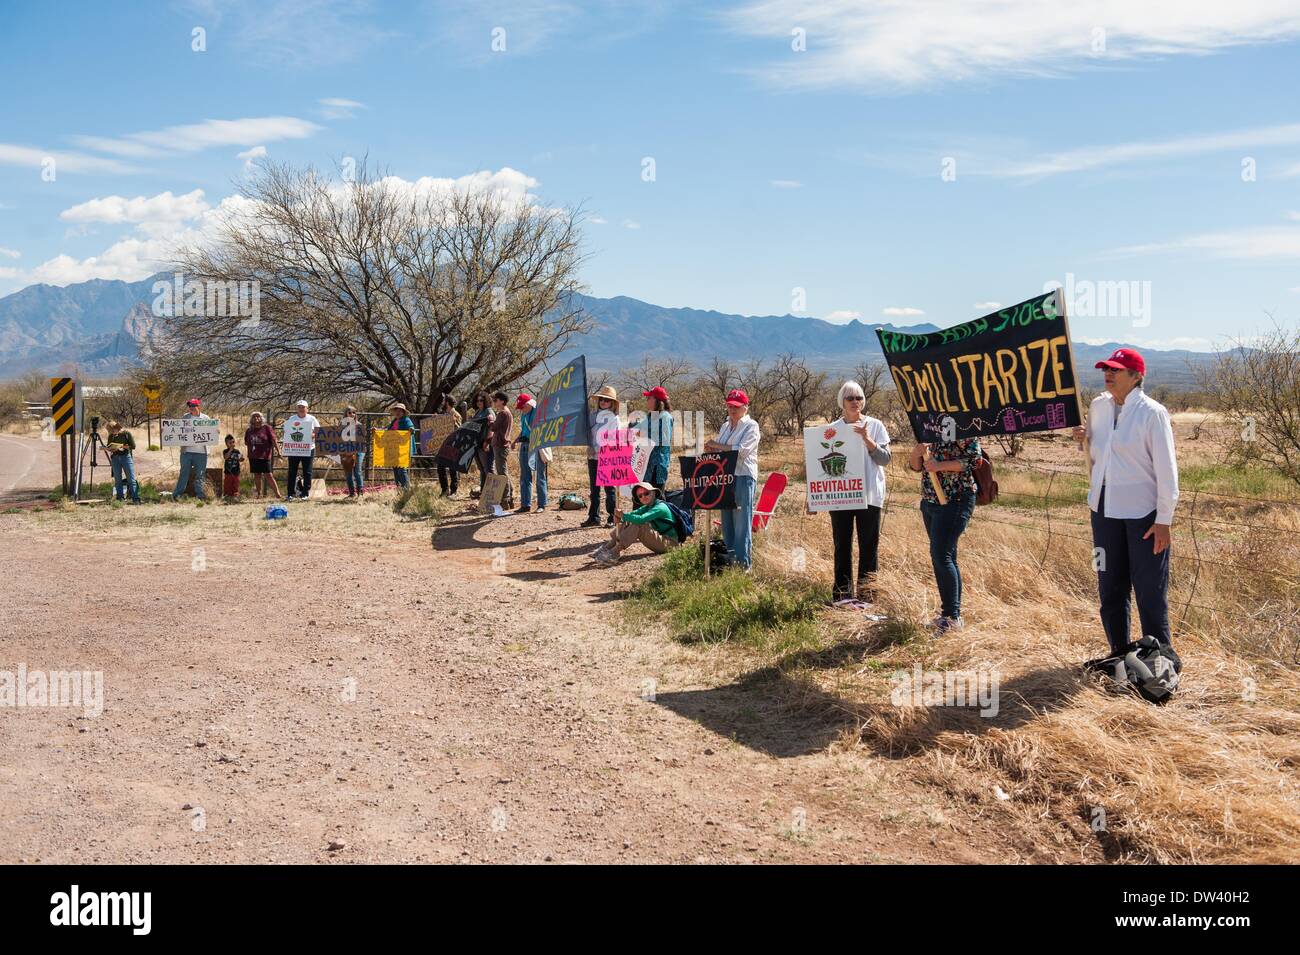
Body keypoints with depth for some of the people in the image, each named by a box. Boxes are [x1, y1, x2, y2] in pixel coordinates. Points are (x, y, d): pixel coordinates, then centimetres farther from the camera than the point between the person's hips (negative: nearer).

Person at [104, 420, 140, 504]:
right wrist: (107, 448, -7)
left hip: (126, 457, -4)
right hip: (115, 458, 4)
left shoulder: (126, 433, -3)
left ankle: (135, 499, -9)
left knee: (131, 480, -6)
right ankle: (120, 498, 7)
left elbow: (133, 446, -4)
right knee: (117, 480, 4)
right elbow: (109, 448, 15)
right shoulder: (111, 436, 7)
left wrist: (123, 446, -16)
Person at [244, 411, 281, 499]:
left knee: (268, 475, -9)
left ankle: (277, 494, -5)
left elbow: (274, 440, -8)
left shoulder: (267, 428, -2)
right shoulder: (249, 431, 12)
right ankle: (259, 494, 18)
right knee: (257, 475, 10)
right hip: (253, 457, 5)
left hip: (264, 456, -5)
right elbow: (246, 442, 24)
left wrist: (278, 451, -16)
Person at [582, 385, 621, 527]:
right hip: (593, 457, 6)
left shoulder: (614, 418, -3)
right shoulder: (593, 416, 13)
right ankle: (594, 517, 15)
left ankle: (612, 518, 3)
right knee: (594, 489, 10)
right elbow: (586, 432, 15)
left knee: (609, 489, -1)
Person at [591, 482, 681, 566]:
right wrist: (619, 517, -25)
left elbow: (641, 519, -33)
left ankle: (614, 554, -32)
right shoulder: (647, 507, 11)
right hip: (658, 541, 9)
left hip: (668, 542, -9)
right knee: (627, 522, -2)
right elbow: (633, 514, -5)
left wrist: (623, 515, -26)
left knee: (637, 524, -27)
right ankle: (606, 547, -11)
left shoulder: (660, 507, -17)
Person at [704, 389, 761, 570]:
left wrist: (718, 446, -12)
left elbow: (742, 450, -15)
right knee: (727, 519, 8)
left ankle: (744, 562, -3)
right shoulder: (725, 426, 20)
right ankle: (729, 559, 16)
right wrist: (711, 448, -3)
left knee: (742, 521, -7)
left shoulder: (751, 426, -2)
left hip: (743, 476, -7)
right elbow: (719, 449, 20)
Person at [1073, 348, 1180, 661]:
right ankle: (1119, 652, 26)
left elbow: (1166, 468, -13)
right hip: (1105, 509, 6)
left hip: (1143, 511, -6)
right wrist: (1085, 437, -1)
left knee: (1150, 589, 0)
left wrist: (1164, 520, -15)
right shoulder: (1098, 406, 6)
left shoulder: (1152, 412, -12)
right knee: (1110, 587, 13)